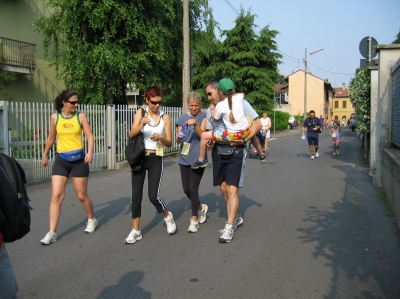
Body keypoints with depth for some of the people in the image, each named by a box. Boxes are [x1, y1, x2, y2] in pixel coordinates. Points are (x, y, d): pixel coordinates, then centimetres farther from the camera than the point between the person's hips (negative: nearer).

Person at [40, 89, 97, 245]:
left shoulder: (81, 116, -3)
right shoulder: (55, 117, 3)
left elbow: (90, 136, -6)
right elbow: (51, 138, 16)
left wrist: (90, 152, -24)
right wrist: (44, 155, 24)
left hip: (78, 159, -1)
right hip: (61, 160, 2)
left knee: (82, 195, 8)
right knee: (56, 195, -6)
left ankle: (92, 220, 33)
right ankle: (52, 232, -1)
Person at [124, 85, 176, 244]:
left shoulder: (165, 117, -1)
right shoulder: (140, 112, 0)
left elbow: (169, 142, 1)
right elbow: (131, 134, -11)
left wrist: (160, 137, -19)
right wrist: (141, 124, -29)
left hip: (156, 159, -1)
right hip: (139, 157, 1)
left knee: (153, 195, -9)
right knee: (136, 195, 2)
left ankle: (168, 216, 22)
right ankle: (136, 231, 14)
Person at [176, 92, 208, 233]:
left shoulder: (203, 117, -1)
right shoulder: (182, 118, 9)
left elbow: (202, 135, -14)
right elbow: (178, 140, 6)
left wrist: (195, 124, -31)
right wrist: (178, 137, -17)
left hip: (198, 158, -4)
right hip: (184, 158, 5)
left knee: (193, 189, -8)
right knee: (186, 189, 7)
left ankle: (194, 220, 6)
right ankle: (201, 207, 35)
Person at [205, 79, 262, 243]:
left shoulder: (240, 103, -4)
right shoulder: (211, 110, 12)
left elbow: (257, 124, -5)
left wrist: (244, 140, -17)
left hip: (236, 150, -6)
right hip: (218, 150, 6)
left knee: (232, 189, -10)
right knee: (223, 188, 9)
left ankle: (229, 227, -4)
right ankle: (237, 218, 29)